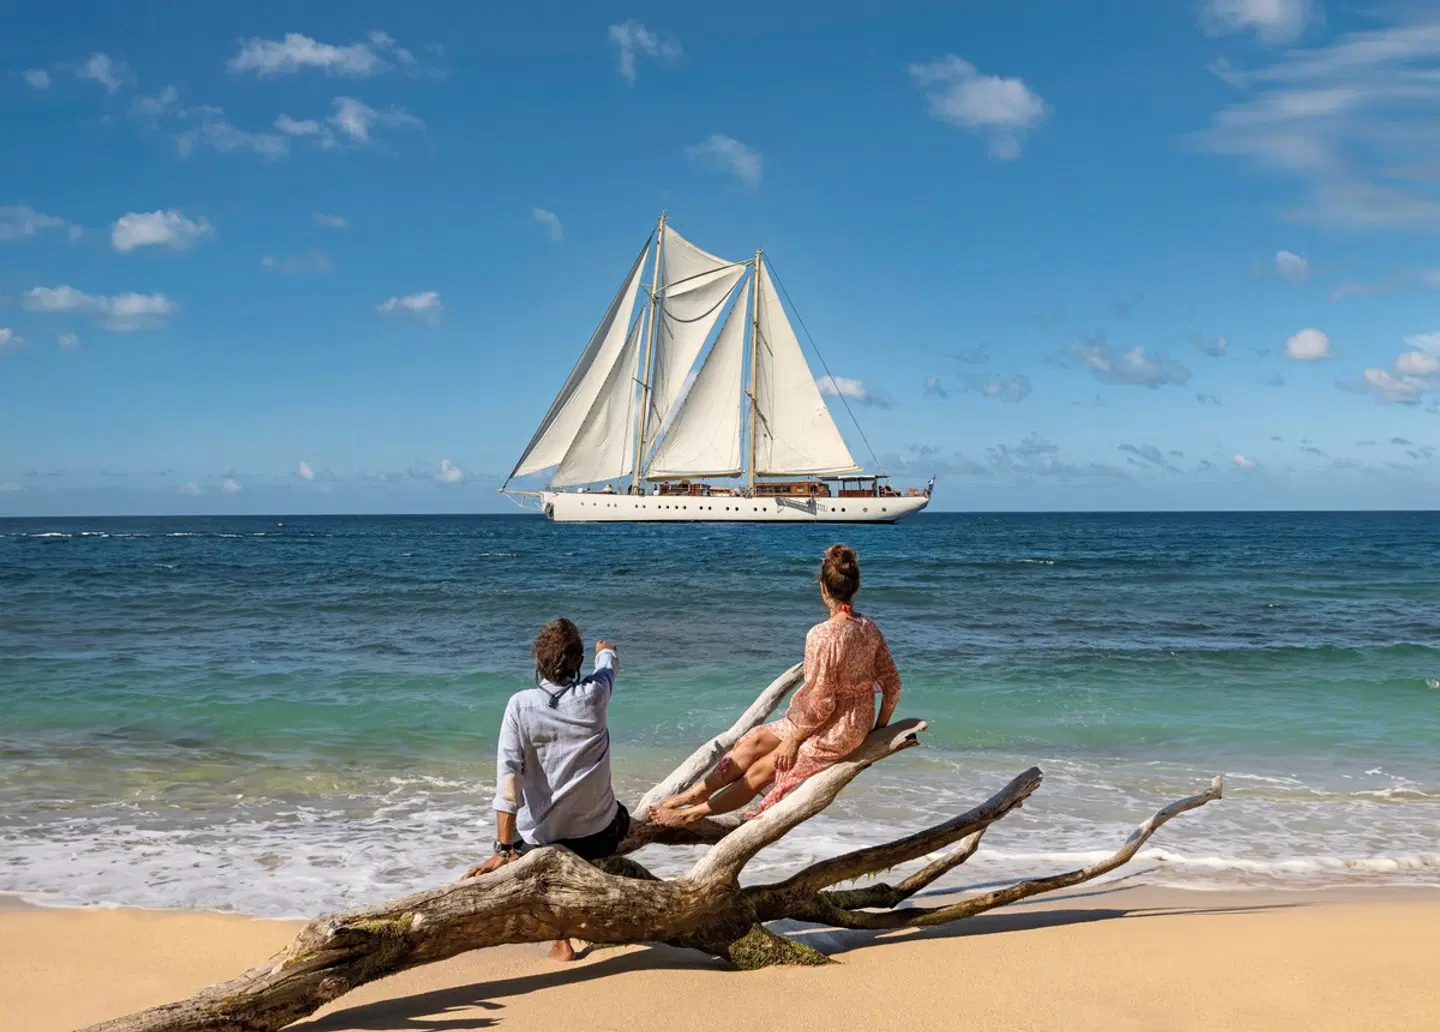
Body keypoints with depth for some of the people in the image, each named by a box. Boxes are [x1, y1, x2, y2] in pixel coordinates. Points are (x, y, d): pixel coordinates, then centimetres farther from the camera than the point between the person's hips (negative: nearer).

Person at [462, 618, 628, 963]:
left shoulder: (521, 705, -16)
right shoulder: (594, 695, -11)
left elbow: (507, 779, -20)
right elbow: (610, 664, 13)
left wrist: (504, 850, -18)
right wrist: (606, 650, 37)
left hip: (540, 837, -1)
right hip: (598, 834, 1)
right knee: (621, 816, 35)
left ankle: (561, 941, 15)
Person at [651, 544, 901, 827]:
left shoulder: (823, 635, -26)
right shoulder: (869, 627, -2)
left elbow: (821, 702, -23)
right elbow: (892, 684, 3)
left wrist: (793, 739, -10)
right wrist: (878, 730, 16)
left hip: (834, 732, -8)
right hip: (857, 724, 8)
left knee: (761, 769, 5)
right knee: (756, 739, 13)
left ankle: (693, 813, 17)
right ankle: (698, 792, 19)